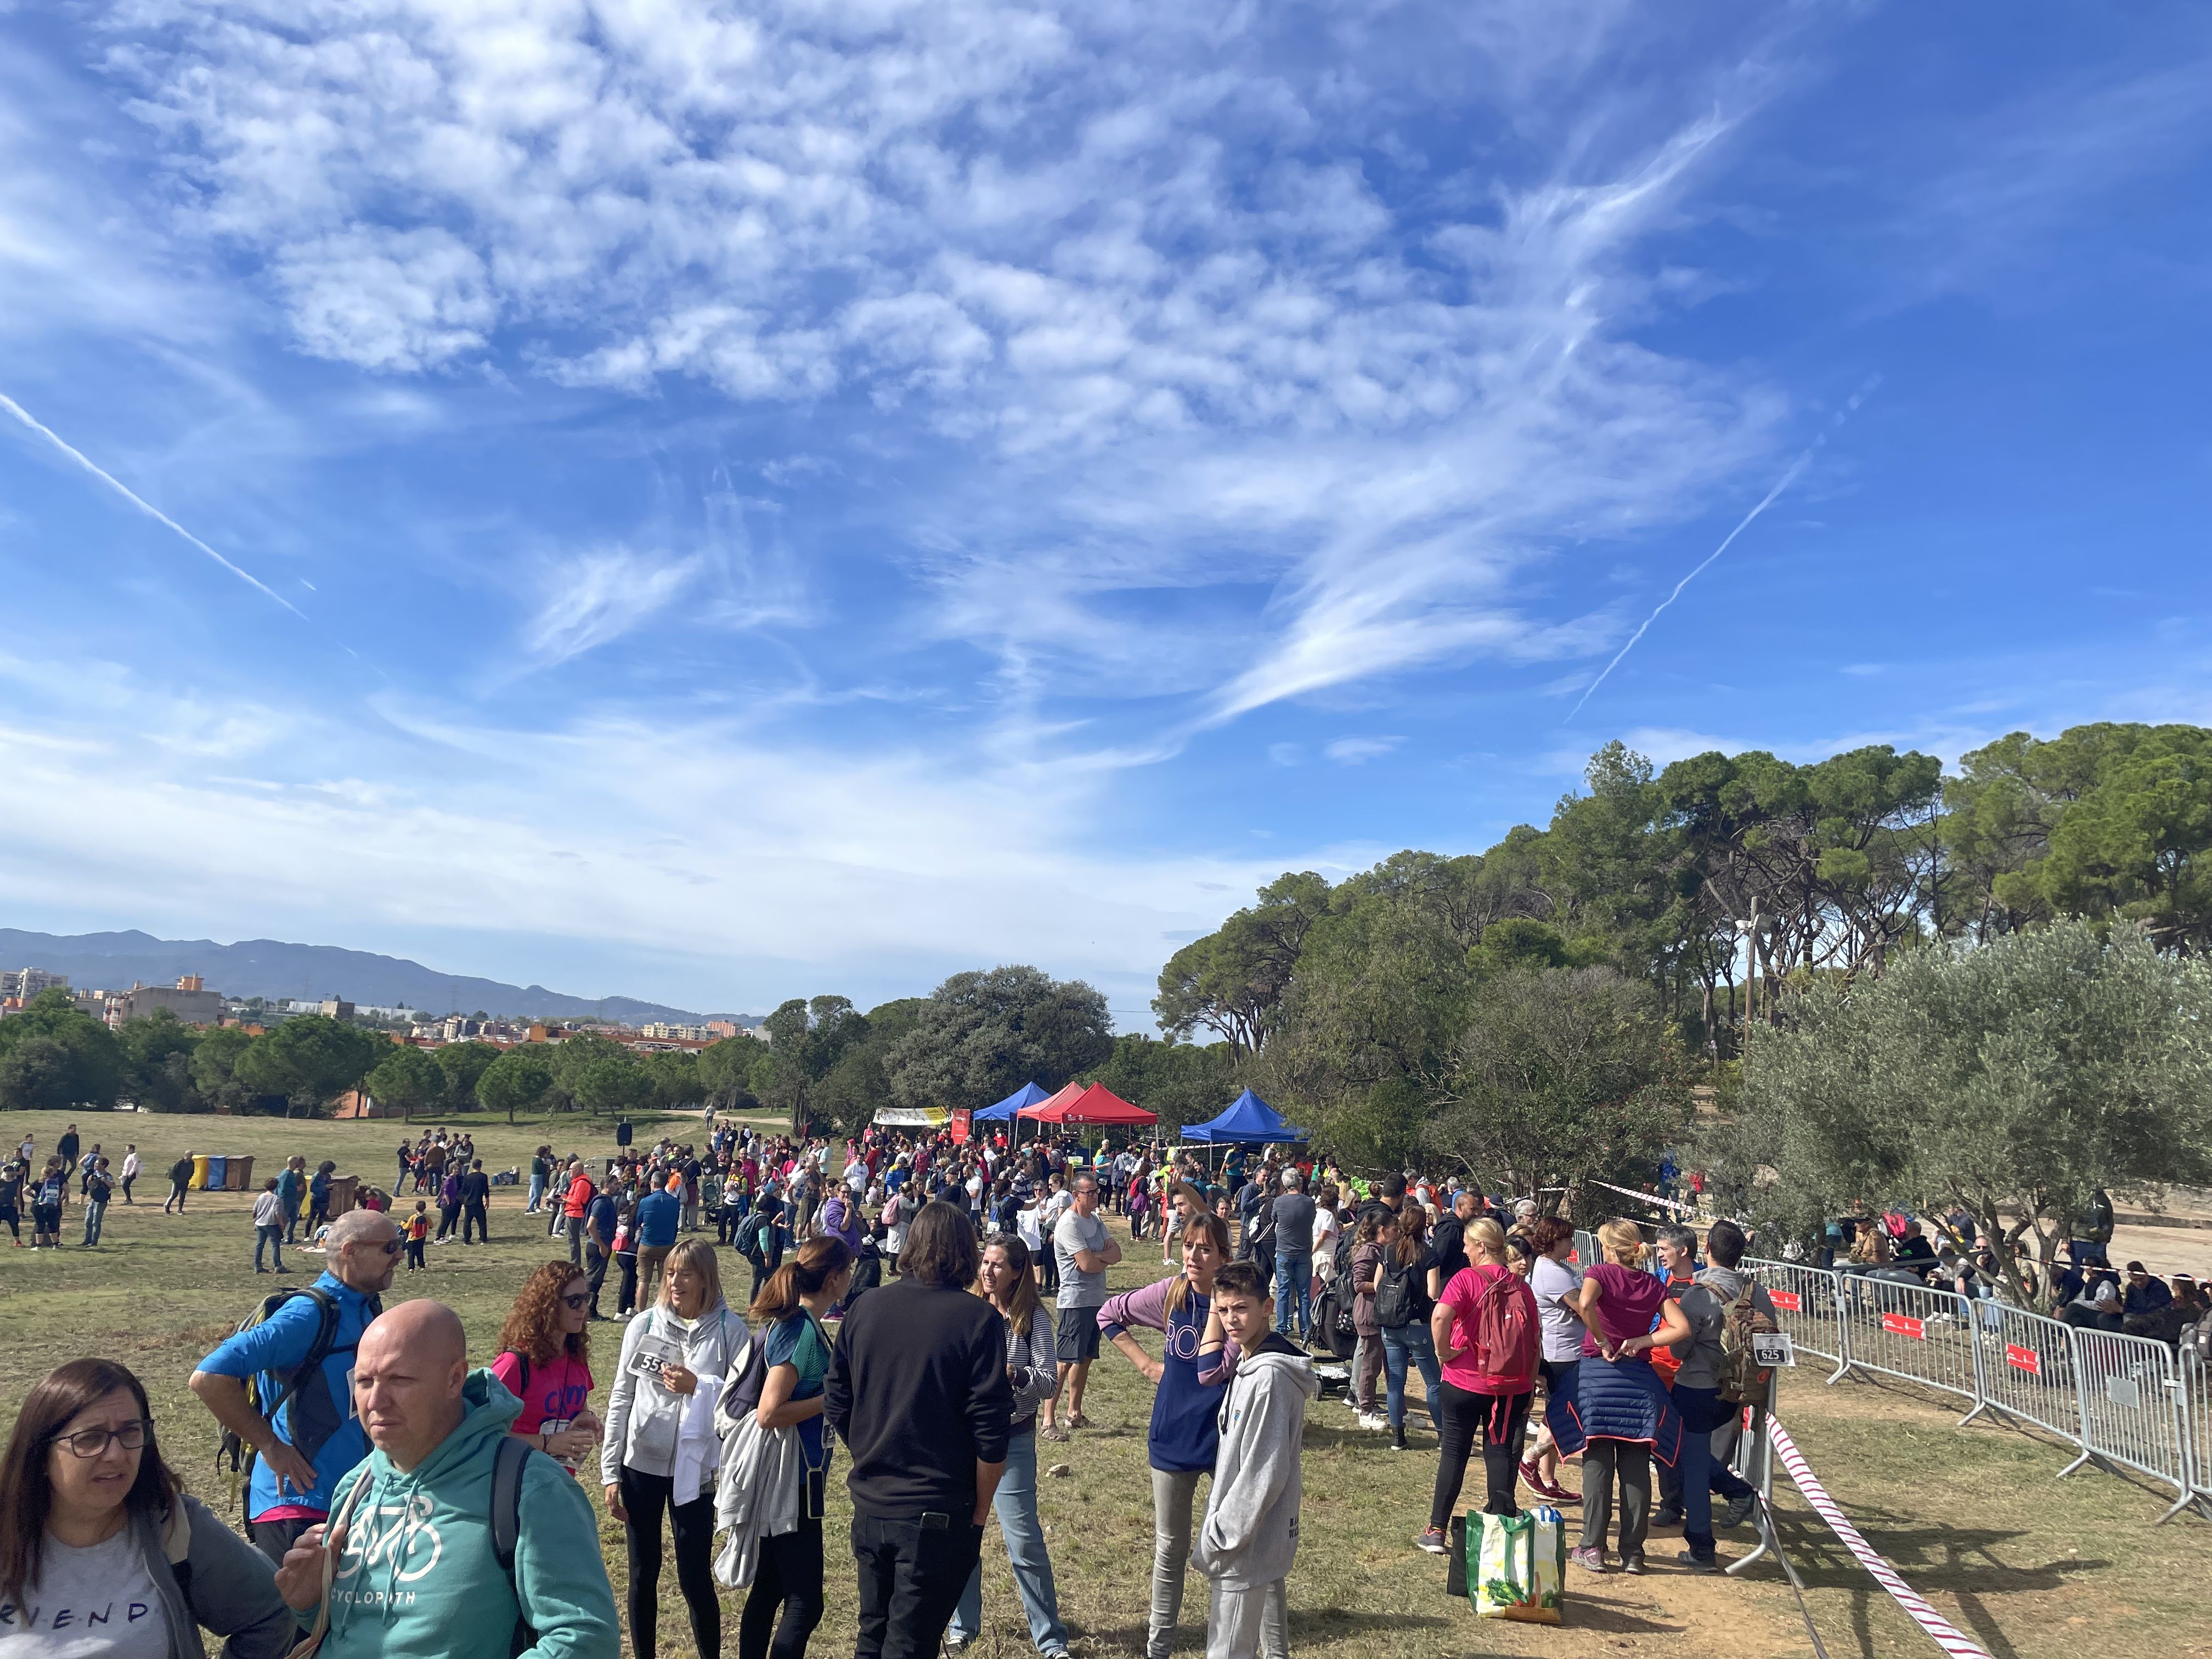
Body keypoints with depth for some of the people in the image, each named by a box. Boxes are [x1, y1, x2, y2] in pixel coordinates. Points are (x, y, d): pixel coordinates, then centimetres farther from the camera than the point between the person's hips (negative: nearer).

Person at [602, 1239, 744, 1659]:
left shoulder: (729, 1329, -7)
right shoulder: (644, 1325, -1)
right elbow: (620, 1399, 2)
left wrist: (698, 1387, -20)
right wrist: (610, 1473, 2)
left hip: (696, 1469, -2)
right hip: (641, 1464, 2)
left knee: (695, 1577, 4)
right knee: (643, 1573, 13)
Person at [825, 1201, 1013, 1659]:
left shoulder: (866, 1307, -1)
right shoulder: (978, 1320, -13)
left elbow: (838, 1405, 5)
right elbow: (990, 1434, -14)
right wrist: (979, 1513, -2)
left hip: (870, 1505, 4)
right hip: (938, 1515, -4)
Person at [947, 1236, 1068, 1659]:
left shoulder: (1033, 1319, -8)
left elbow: (1050, 1382, -11)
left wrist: (1014, 1374, -27)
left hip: (1012, 1440, -3)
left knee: (1024, 1541, -1)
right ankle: (964, 1624, 30)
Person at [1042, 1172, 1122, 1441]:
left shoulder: (1095, 1220, 14)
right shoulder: (1069, 1224, -15)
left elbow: (1116, 1252, 5)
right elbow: (1088, 1264, -21)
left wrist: (1096, 1257, -14)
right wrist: (1107, 1258, -1)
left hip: (1097, 1299, 9)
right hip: (1075, 1300, -9)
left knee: (1085, 1358, 15)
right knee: (1066, 1360, -10)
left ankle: (1074, 1413, 25)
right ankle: (1048, 1422, -9)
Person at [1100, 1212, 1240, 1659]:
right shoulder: (1170, 1293, -5)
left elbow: (1211, 1373, -26)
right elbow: (1109, 1314, 10)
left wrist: (1217, 1305, -25)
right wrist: (1144, 1362, 2)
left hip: (1224, 1437, -3)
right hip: (1172, 1436, 3)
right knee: (1170, 1548, 16)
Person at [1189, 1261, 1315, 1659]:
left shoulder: (1269, 1376, -24)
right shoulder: (1251, 1363, 4)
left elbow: (1263, 1474, -24)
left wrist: (1218, 1536, -19)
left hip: (1247, 1547, -9)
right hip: (1268, 1537, 9)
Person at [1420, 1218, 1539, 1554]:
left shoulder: (1467, 1278, -11)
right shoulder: (1521, 1286, 2)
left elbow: (1440, 1316, -28)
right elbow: (1536, 1342, 6)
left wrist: (1443, 1352, -12)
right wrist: (1531, 1384, 14)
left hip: (1465, 1382, -3)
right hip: (1513, 1388, 3)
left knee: (1454, 1453, 8)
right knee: (1501, 1454, 11)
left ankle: (1436, 1531, 12)